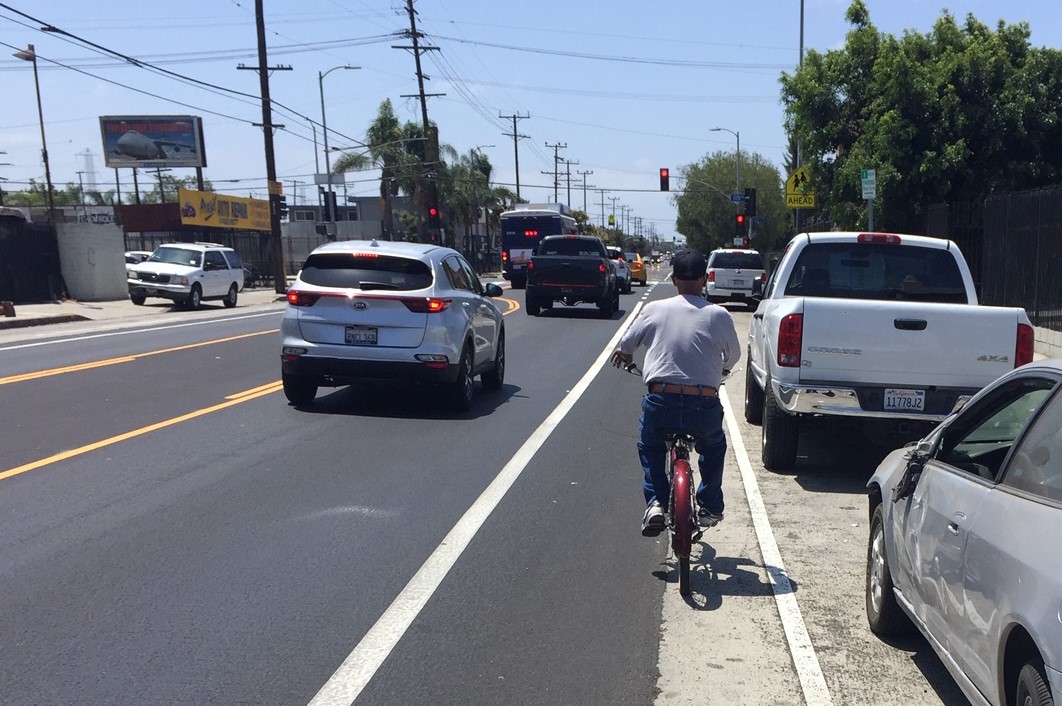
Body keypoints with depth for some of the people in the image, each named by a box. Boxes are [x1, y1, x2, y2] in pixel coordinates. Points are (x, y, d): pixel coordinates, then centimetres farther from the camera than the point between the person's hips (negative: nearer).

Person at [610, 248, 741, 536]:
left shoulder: (654, 310, 3)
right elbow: (734, 355, 17)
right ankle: (710, 507, 31)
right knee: (713, 447, 33)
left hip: (661, 402, 0)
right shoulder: (719, 315, 3)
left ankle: (655, 502, 13)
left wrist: (624, 356, 37)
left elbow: (625, 346, 13)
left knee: (649, 446, 30)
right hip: (705, 406, 1)